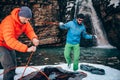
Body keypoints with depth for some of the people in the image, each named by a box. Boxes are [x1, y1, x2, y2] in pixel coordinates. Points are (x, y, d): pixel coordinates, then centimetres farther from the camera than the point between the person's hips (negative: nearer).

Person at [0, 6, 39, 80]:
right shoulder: (9, 22, -34)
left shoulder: (24, 21, -9)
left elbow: (29, 30, -14)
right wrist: (26, 48, -49)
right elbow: (10, 40, -43)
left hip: (10, 46, 8)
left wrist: (34, 38, -39)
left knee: (13, 65, 15)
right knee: (10, 67, -20)